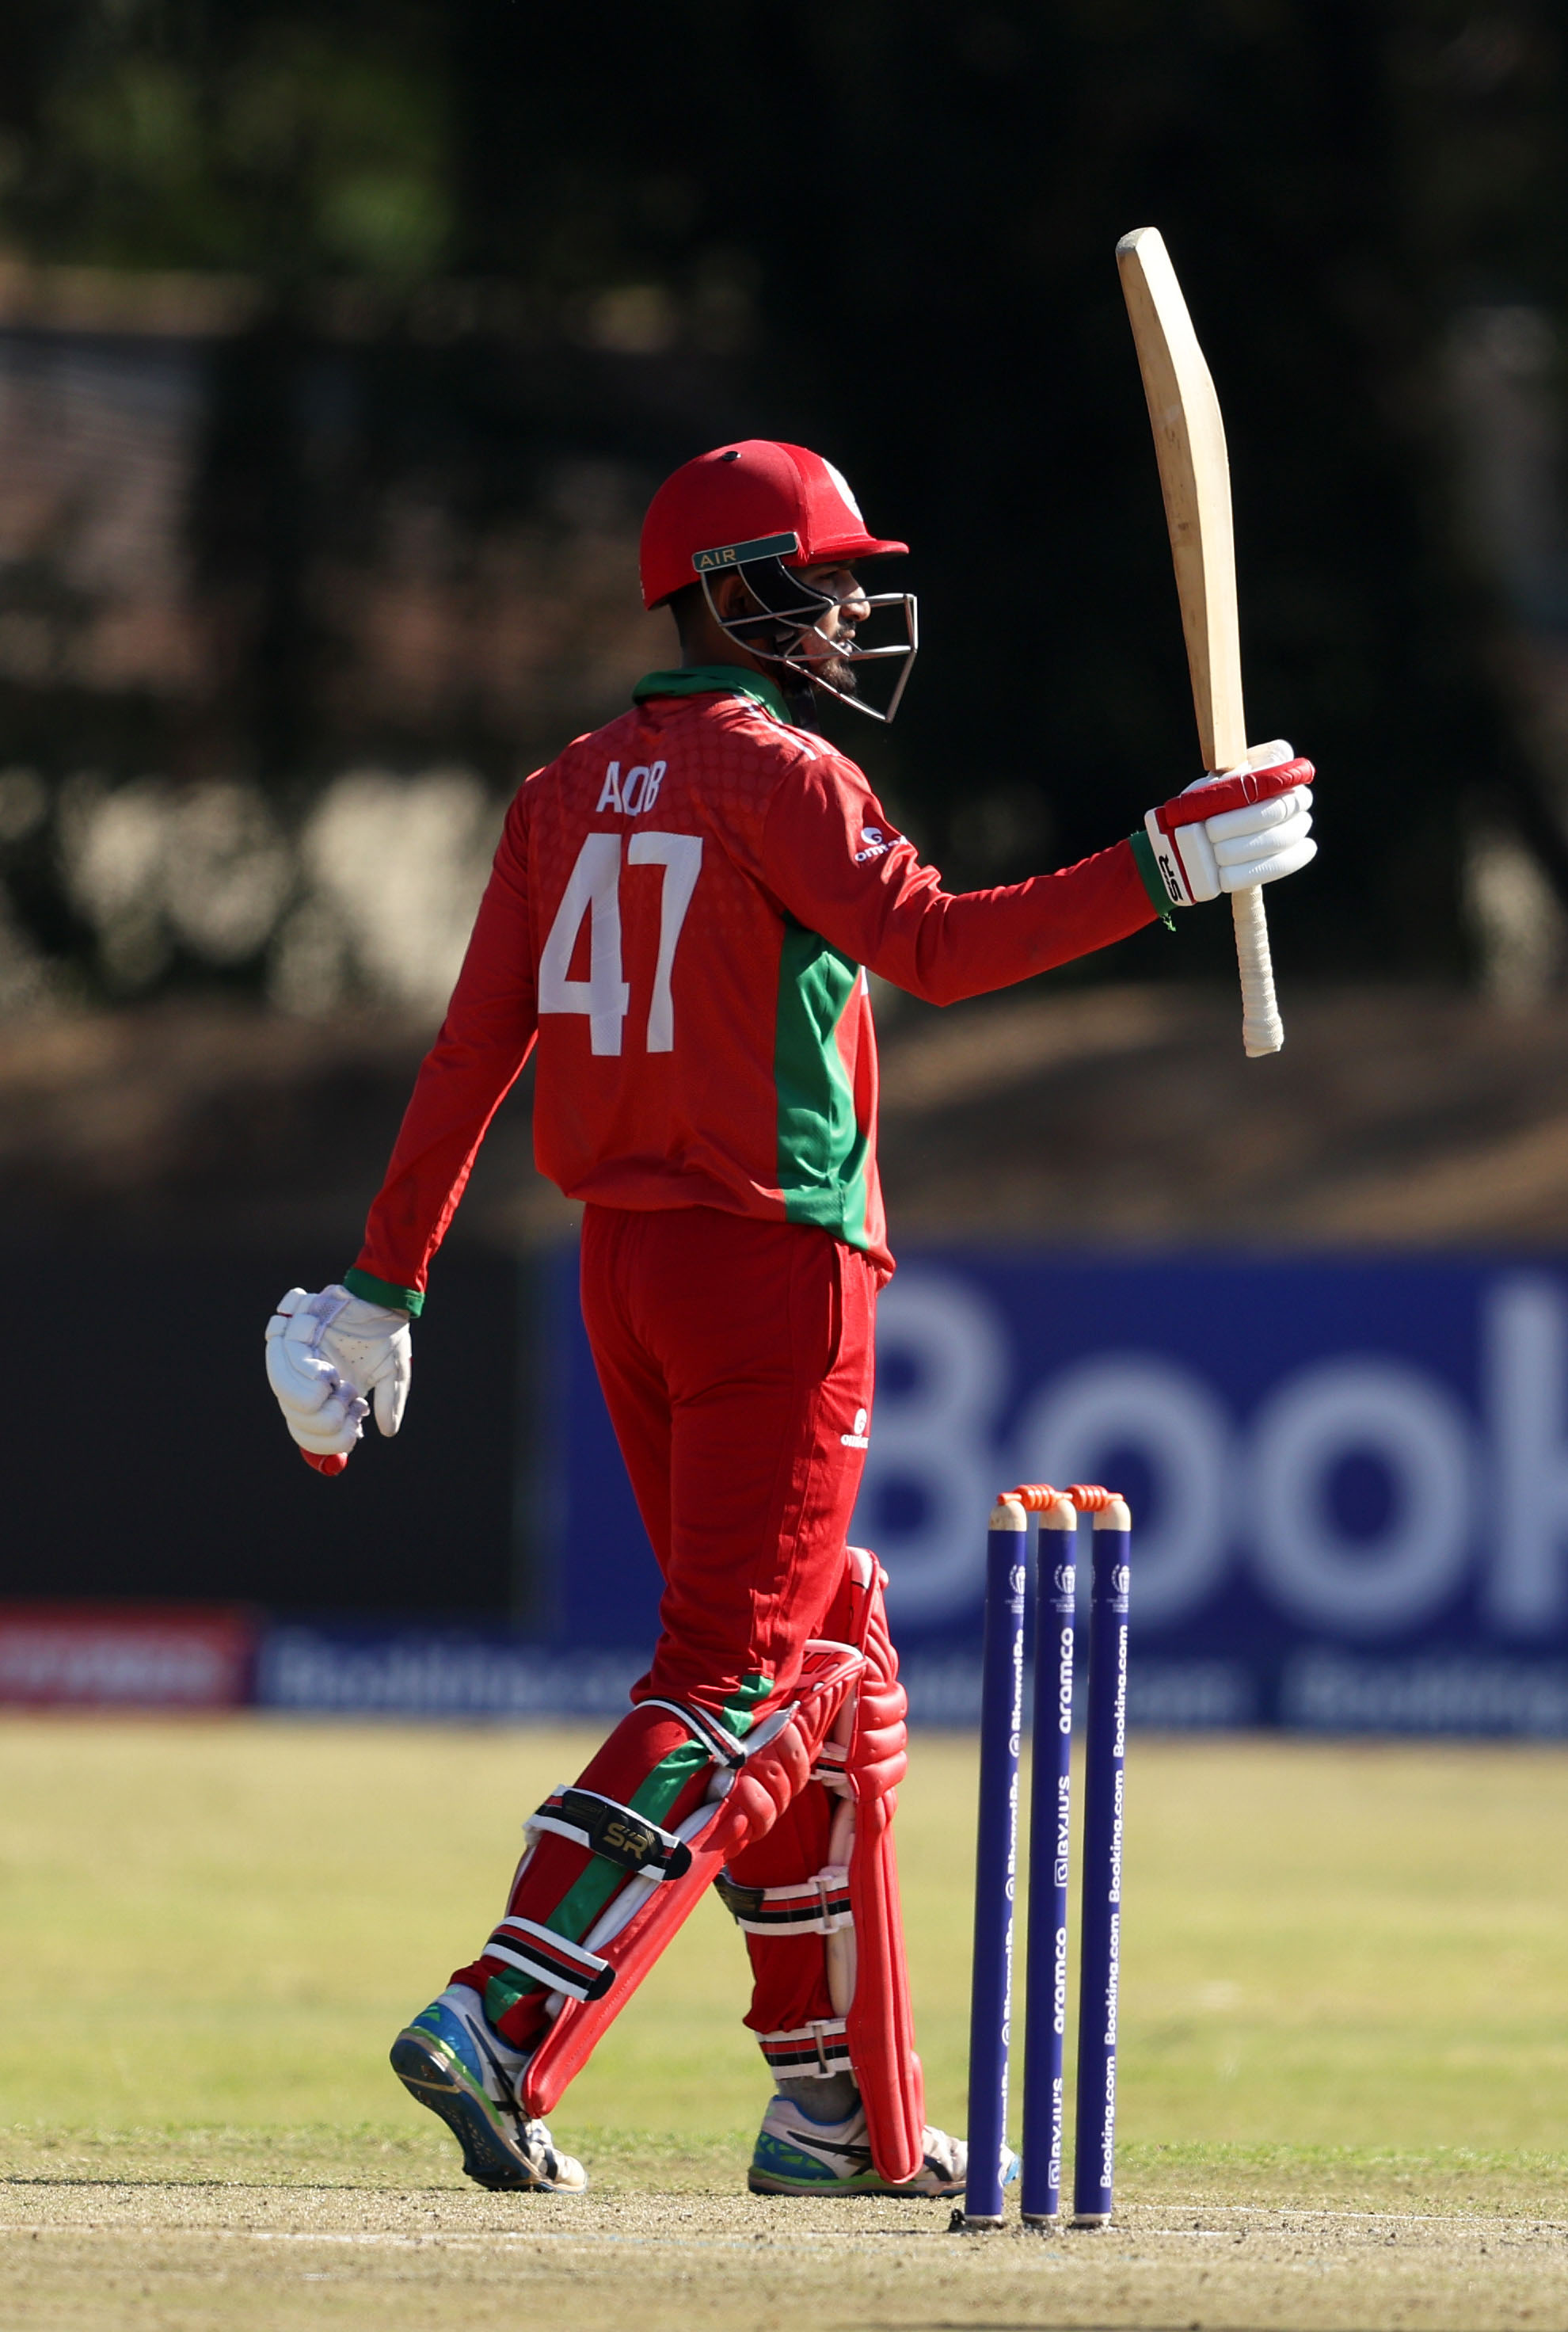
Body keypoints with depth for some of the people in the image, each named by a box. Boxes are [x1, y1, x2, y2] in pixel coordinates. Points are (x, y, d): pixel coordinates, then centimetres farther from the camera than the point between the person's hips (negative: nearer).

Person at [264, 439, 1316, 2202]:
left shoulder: (571, 793, 12)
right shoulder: (772, 773, -10)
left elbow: (471, 1050, 9)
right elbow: (934, 947, -24)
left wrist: (385, 1284, 9)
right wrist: (1165, 872, -25)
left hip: (623, 1264, 8)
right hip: (771, 1264, -8)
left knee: (829, 1677, 16)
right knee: (736, 1683, -9)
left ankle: (846, 2105, 17)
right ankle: (507, 2023, -22)